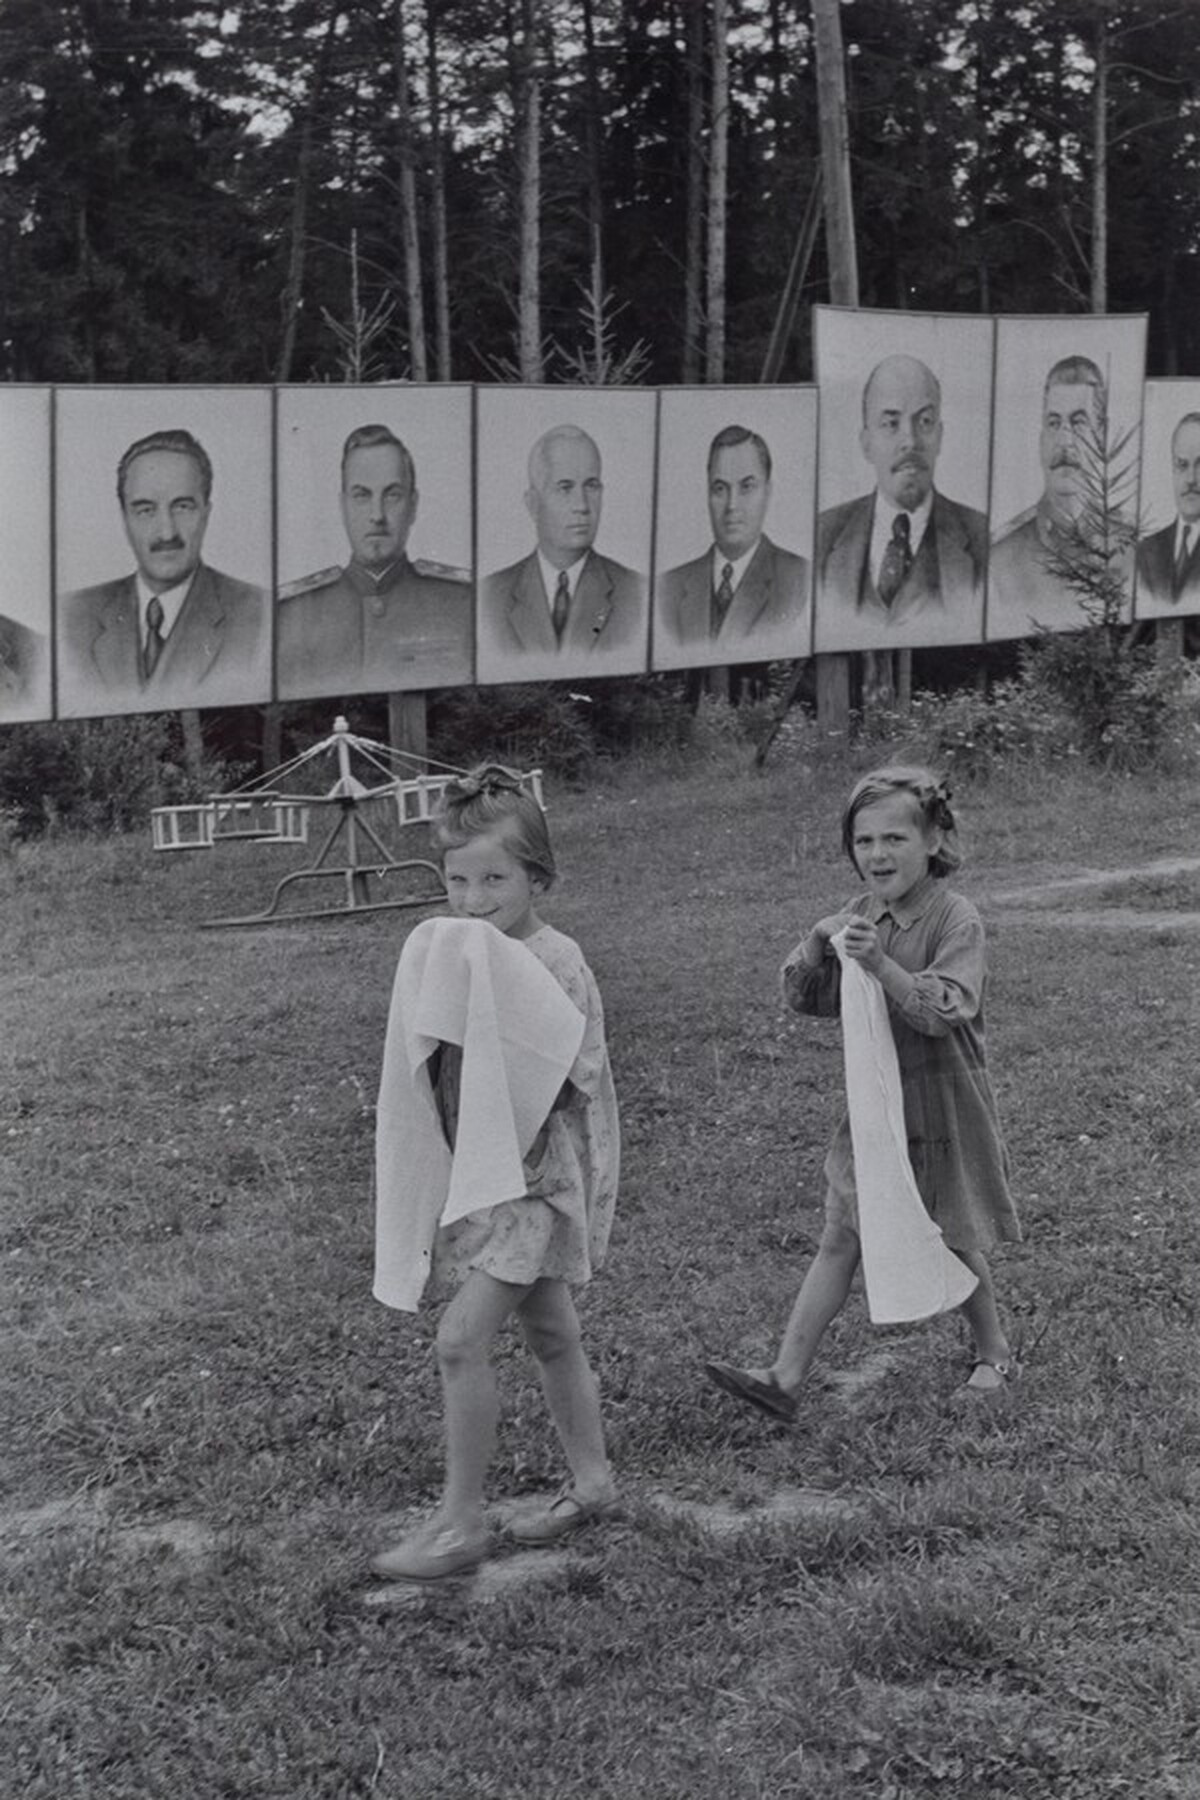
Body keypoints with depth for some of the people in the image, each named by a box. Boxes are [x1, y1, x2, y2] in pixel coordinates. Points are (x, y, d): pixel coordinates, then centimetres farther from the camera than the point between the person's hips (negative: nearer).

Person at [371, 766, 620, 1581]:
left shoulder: (555, 962, -16)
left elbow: (569, 1080, -18)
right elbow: (443, 1067, 15)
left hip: (535, 1174, -8)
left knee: (462, 1339, -12)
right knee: (549, 1331, 18)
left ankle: (460, 1522, -3)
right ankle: (592, 1482, 31)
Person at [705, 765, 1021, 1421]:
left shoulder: (956, 920, -15)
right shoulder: (860, 916, 3)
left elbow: (942, 1010, -26)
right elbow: (802, 997, 5)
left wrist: (880, 963, -38)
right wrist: (817, 943, -14)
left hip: (942, 1110, -5)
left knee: (954, 1244, 10)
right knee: (839, 1241, 2)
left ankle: (994, 1354, 34)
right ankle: (785, 1379, 0)